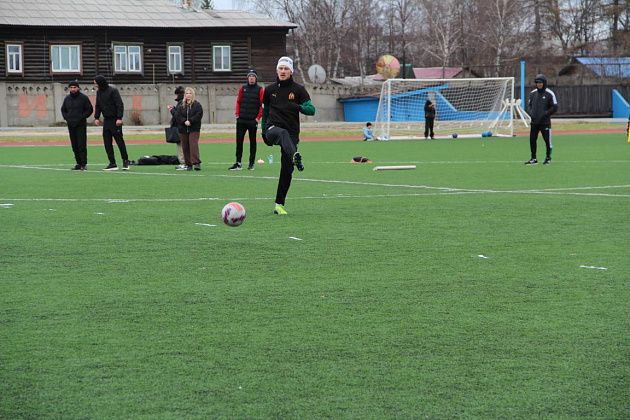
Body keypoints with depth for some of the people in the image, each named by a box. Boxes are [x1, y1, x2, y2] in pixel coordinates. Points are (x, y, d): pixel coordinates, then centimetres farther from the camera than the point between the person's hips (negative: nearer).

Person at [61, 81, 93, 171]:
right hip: (71, 125, 5)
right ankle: (78, 163, 12)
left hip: (81, 125, -5)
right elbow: (63, 109, 22)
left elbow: (90, 109, -2)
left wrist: (81, 118, -10)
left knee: (82, 145, -10)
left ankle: (84, 164, -8)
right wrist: (66, 118, 5)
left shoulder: (83, 98, -3)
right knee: (74, 145, 6)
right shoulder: (67, 98, 12)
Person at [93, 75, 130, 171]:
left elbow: (120, 104, -15)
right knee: (107, 142, 2)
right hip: (106, 120, 7)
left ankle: (125, 161, 11)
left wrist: (119, 118, -21)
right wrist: (96, 117, 8)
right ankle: (112, 163, 5)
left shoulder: (112, 91, -11)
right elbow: (98, 106, 19)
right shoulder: (99, 92, 10)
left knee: (119, 140, -2)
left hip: (115, 120, -7)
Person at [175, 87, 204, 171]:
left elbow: (199, 115, -9)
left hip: (194, 129, -4)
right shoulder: (181, 105, 9)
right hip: (183, 129, 4)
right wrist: (184, 121, -14)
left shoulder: (197, 104, 0)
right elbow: (177, 115, 2)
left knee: (193, 145, -16)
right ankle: (188, 164, 12)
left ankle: (196, 163, -21)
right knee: (185, 147, 5)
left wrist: (190, 121, -17)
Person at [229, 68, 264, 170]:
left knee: (252, 142, 5)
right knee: (239, 141, 1)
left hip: (253, 121, -3)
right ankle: (238, 163, 4)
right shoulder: (242, 88, 9)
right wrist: (237, 114, 4)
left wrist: (258, 117, -9)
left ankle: (251, 163, 12)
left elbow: (263, 105, -4)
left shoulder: (260, 90, -1)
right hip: (241, 120, 3)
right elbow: (238, 102, 13)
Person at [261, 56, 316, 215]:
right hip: (272, 128, -1)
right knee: (283, 133, -39)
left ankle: (279, 205, 7)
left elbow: (311, 109, -4)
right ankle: (295, 156, -69)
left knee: (287, 169, -4)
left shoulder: (298, 89, 4)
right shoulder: (270, 90, 10)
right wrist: (264, 130, 23)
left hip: (291, 132, 1)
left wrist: (298, 107, -22)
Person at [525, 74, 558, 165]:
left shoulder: (549, 94, -5)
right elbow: (529, 105, 17)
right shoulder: (533, 93, 10)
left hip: (545, 122, -5)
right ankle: (533, 159, 14)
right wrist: (531, 113, -2)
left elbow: (554, 107, -7)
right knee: (532, 139, 4)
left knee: (547, 140, 0)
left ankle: (548, 158, 14)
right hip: (534, 122, 5)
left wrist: (545, 114, -15)